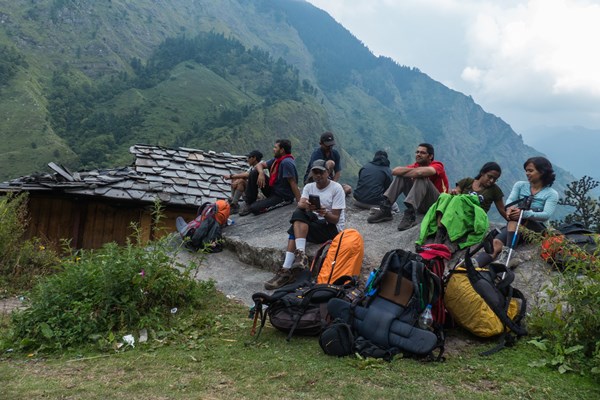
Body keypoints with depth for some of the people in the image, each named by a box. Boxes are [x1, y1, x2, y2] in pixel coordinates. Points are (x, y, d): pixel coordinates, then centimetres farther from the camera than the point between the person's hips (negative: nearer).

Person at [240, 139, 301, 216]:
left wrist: (300, 203, -30)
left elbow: (293, 183, -26)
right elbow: (260, 165, 8)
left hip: (283, 197, -9)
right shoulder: (276, 159, 6)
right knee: (254, 173, -3)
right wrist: (261, 173, -16)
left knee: (255, 208, -27)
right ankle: (249, 203, 3)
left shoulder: (287, 163, -23)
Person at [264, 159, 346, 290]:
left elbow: (335, 219, -12)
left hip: (332, 227, -5)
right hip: (313, 224, 5)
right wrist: (305, 205, -35)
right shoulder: (309, 187, 8)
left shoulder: (336, 188, -6)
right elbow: (300, 204, -12)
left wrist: (325, 214, -33)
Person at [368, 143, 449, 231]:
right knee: (401, 176, -7)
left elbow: (420, 172, -35)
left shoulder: (437, 165, -12)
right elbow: (394, 171, -12)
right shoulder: (416, 166, 5)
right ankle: (385, 209, -18)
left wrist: (403, 172, -17)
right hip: (420, 203, 6)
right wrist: (412, 170, -23)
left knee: (422, 178, -30)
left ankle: (410, 215, -40)